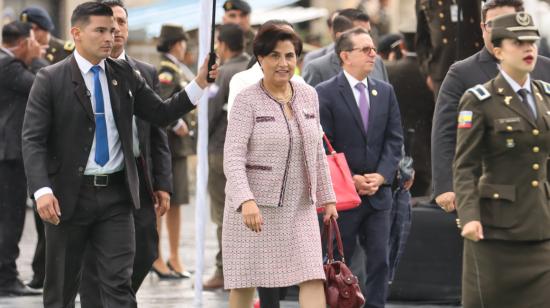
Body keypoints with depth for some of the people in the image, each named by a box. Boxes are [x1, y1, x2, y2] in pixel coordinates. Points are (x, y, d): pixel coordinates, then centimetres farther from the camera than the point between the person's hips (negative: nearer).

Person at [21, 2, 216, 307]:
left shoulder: (125, 75, 7)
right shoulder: (50, 79, -6)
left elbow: (162, 114, 10)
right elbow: (33, 140, -10)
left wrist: (199, 84, -3)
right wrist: (42, 190, -23)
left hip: (116, 194, 3)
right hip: (69, 195, -3)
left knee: (119, 283, -3)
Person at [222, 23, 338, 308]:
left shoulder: (308, 96, 8)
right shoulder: (247, 100, -9)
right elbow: (233, 157, -17)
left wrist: (327, 198, 16)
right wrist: (246, 201, -30)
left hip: (300, 207, 4)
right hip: (255, 207, -4)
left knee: (313, 279, -8)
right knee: (245, 283, 4)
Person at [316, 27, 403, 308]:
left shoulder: (385, 92, 10)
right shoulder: (325, 93, -6)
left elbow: (394, 140, 7)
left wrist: (382, 175, -8)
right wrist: (350, 179, -14)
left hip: (379, 192, 4)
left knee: (379, 261, 2)